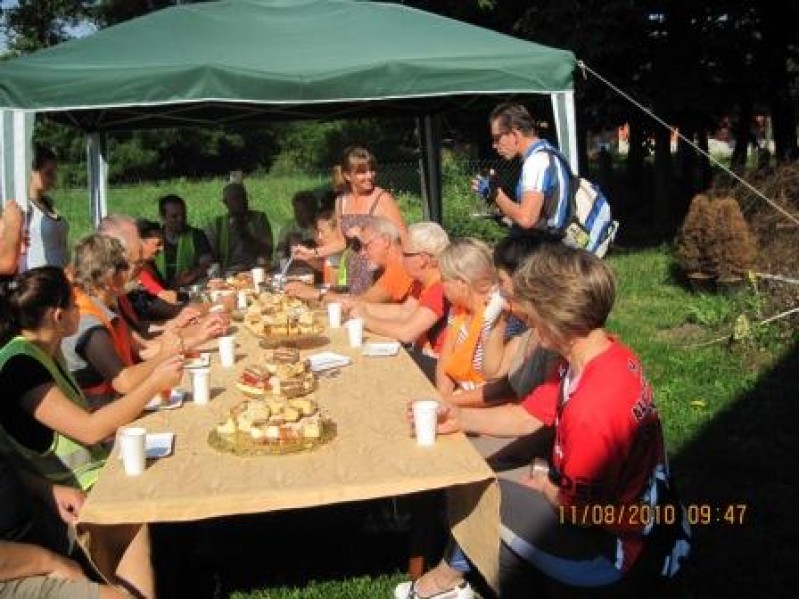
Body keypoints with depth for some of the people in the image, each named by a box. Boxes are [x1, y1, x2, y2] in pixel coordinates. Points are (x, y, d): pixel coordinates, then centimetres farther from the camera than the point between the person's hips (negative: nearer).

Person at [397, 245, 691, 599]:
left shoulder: (593, 406, -34)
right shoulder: (605, 355, -5)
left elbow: (575, 510, -24)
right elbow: (526, 417, 3)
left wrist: (542, 483, -4)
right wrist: (460, 418, -6)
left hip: (615, 548, -9)